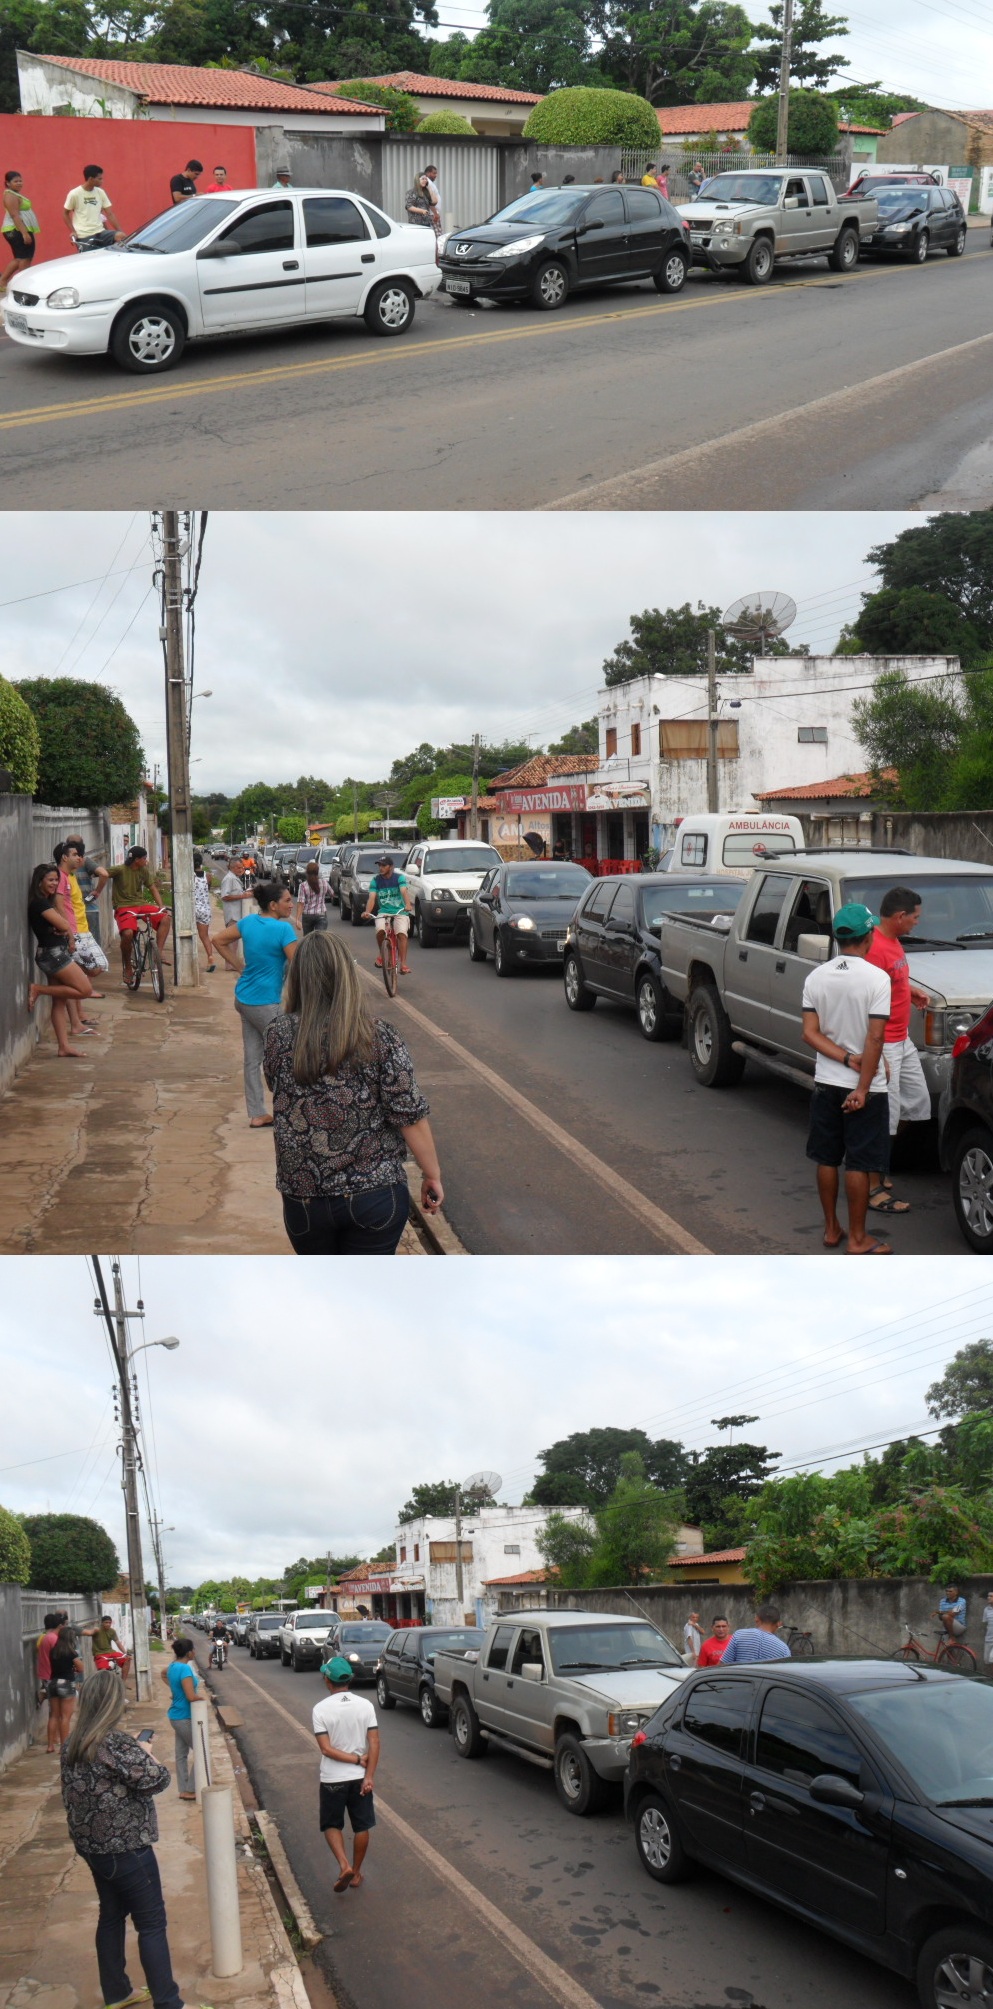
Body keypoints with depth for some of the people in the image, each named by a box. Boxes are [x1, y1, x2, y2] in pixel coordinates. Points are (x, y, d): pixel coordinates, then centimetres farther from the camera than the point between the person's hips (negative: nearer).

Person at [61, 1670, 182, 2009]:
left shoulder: (72, 1743, 3)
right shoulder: (115, 1743, -24)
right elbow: (156, 1779, -21)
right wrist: (146, 1753, -4)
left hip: (91, 1846, 8)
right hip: (126, 1848, -8)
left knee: (111, 1914, 20)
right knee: (151, 1924, 0)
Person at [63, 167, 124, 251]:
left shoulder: (100, 192, 8)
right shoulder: (74, 194, -4)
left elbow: (110, 214, 7)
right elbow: (65, 213, 8)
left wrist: (120, 231, -3)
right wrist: (72, 231, -4)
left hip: (100, 232, 3)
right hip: (83, 236, -3)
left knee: (120, 236, -21)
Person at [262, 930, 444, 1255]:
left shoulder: (278, 1037, -8)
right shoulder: (380, 1038, -12)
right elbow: (410, 1118, -11)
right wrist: (432, 1175, 0)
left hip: (304, 1199, 2)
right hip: (374, 1194, -2)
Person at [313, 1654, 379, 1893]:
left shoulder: (321, 1709, -13)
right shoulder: (365, 1705, -6)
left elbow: (326, 1749, -16)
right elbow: (374, 1744, -10)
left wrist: (356, 1760, -11)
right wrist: (369, 1776, -9)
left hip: (332, 1779, -2)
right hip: (359, 1777, 2)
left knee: (331, 1825, 14)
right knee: (361, 1827, 16)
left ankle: (344, 1866, -6)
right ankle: (356, 1873, 24)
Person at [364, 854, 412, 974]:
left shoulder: (399, 878, -3)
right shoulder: (376, 881, 4)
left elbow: (404, 892, -19)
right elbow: (372, 898, -7)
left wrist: (407, 905, -39)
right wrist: (367, 912, -26)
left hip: (400, 911, -2)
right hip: (383, 912, 2)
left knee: (402, 933, -25)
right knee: (380, 930, -28)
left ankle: (403, 964, -25)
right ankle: (381, 954, -2)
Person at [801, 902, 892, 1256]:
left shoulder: (816, 977, 0)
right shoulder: (877, 978, -15)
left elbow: (810, 1033, -4)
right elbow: (875, 1038, -18)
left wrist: (846, 1060, -9)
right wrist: (862, 1087, -15)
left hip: (825, 1083, 5)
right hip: (864, 1087, -5)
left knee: (827, 1159, 14)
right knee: (858, 1164, 2)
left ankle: (831, 1229, 24)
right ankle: (857, 1239, 8)